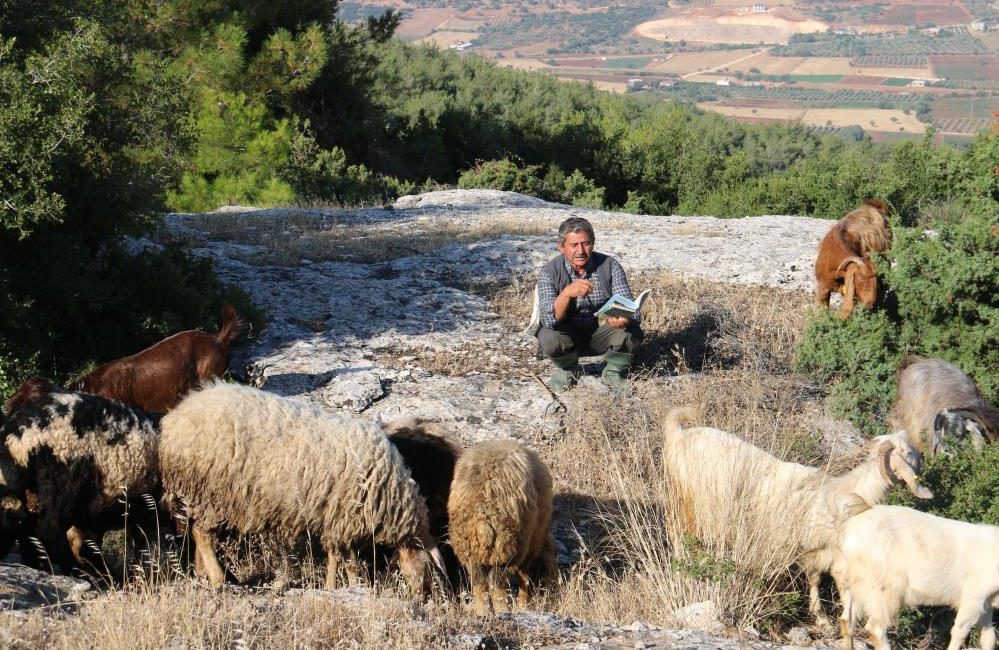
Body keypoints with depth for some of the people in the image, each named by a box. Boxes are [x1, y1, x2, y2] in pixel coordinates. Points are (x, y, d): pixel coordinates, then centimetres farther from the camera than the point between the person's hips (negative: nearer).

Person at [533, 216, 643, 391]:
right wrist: (567, 293, -48)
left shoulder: (610, 266, -14)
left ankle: (613, 371, 4)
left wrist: (625, 319, -43)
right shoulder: (549, 272, -17)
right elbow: (549, 319, -29)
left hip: (602, 335, 1)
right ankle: (569, 369, 3)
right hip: (569, 335, -1)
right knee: (549, 338, -32)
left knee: (632, 333, -27)